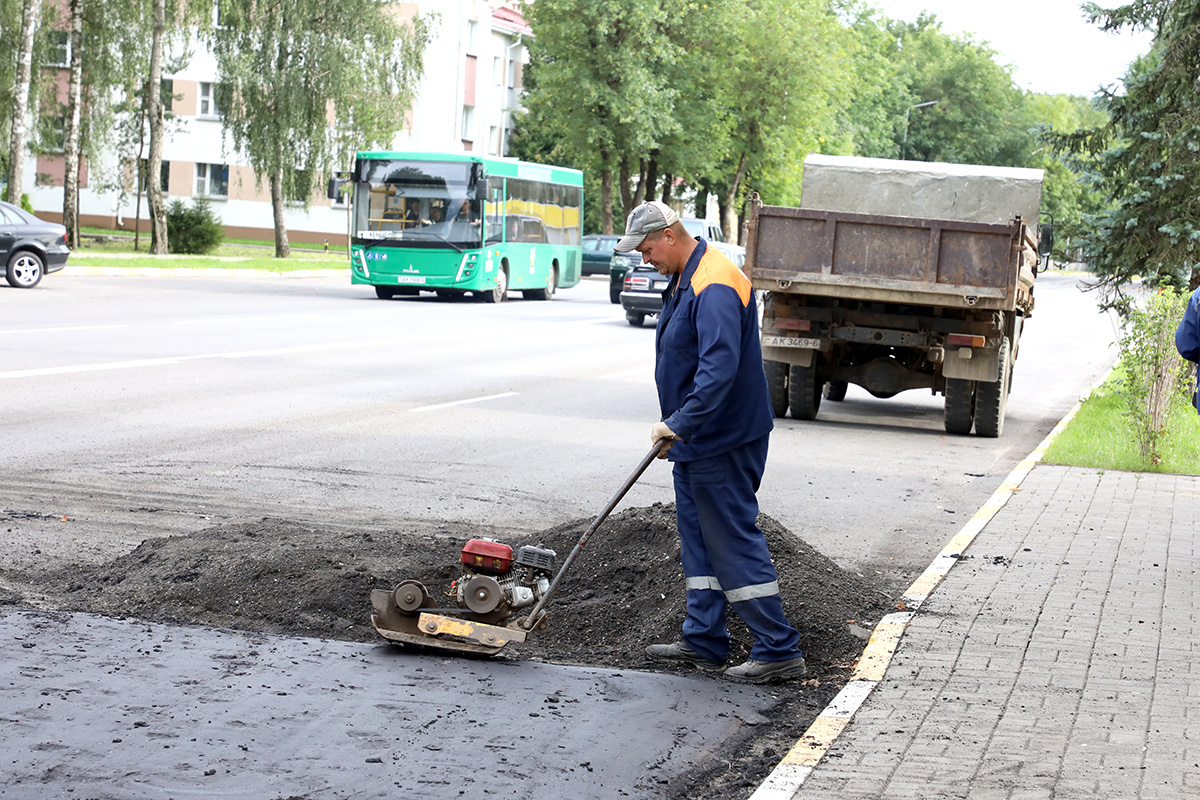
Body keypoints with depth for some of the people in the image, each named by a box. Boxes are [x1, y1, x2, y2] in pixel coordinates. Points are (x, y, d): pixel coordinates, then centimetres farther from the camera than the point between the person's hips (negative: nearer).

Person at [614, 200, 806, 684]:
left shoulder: (714, 286, -22)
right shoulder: (684, 281, 13)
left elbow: (719, 368, -32)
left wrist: (680, 422, -32)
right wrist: (677, 426, 22)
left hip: (722, 443, -11)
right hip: (696, 442, 11)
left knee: (735, 543, -7)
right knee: (699, 540, 15)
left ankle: (779, 650, -2)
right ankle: (704, 642, 23)